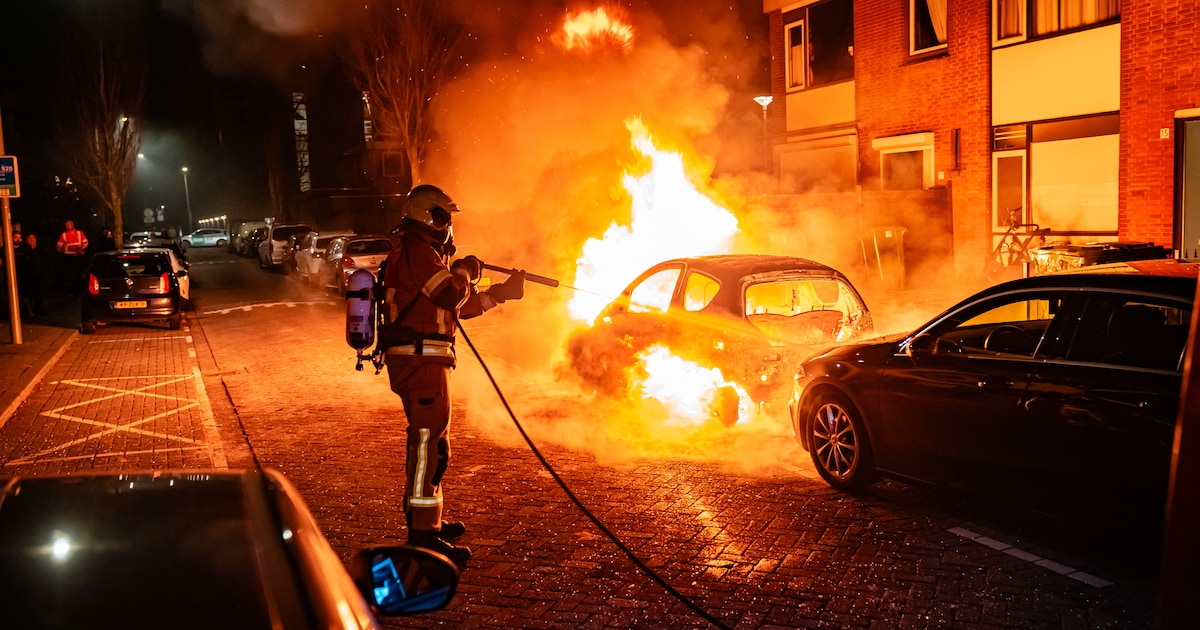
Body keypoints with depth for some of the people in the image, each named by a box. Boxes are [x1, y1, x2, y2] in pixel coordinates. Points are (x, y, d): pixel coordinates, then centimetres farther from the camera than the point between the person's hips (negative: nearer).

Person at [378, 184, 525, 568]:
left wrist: (500, 293, 19)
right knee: (428, 440, -13)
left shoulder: (422, 252, 23)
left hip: (420, 361, 11)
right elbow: (452, 294, -23)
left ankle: (423, 520, 29)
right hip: (420, 359, -11)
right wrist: (464, 270, -2)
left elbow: (457, 308, 24)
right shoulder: (417, 251, -12)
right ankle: (424, 535, -13)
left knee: (431, 441, 18)